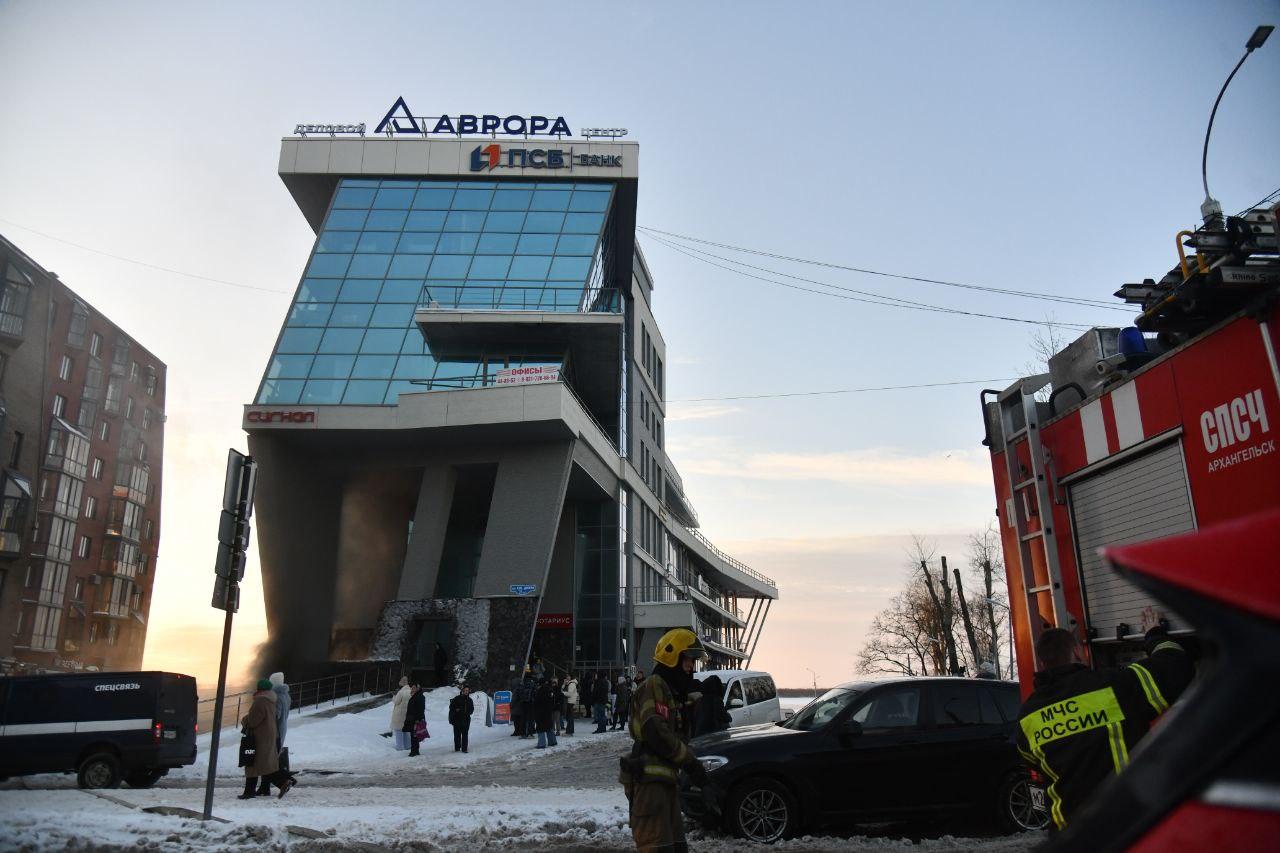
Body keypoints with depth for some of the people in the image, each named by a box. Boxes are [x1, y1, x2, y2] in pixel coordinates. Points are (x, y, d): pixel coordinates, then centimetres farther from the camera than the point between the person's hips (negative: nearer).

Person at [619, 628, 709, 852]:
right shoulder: (653, 686, -11)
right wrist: (690, 762, -15)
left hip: (664, 780, 10)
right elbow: (655, 733, -22)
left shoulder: (673, 691, 23)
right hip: (648, 780, -10)